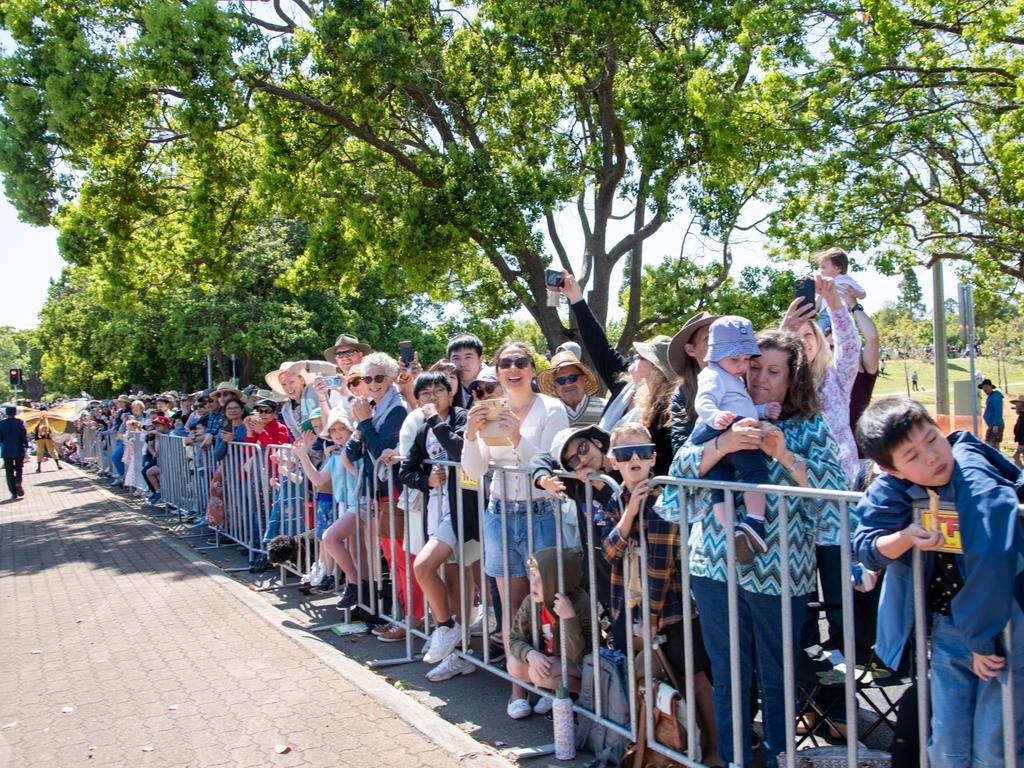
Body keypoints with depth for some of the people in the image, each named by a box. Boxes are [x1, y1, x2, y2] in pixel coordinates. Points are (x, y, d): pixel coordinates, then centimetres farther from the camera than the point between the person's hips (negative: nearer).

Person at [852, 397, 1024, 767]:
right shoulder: (891, 488, -10)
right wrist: (905, 537, -25)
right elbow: (864, 547, -5)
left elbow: (991, 567, -28)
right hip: (948, 627, 5)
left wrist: (983, 641, -19)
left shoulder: (980, 484, -27)